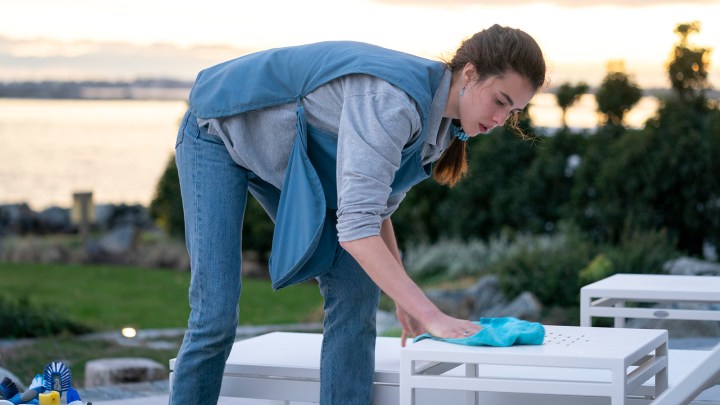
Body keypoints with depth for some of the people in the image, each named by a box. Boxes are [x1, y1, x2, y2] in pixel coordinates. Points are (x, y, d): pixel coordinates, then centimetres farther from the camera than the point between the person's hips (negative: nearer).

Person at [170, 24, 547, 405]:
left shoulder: (442, 121, -8)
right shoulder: (394, 100, -37)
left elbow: (377, 206, 6)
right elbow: (356, 227, -44)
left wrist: (404, 297, 2)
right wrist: (431, 315, -46)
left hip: (294, 161, 8)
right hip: (220, 132, -8)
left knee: (356, 286, -7)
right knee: (216, 316, -15)